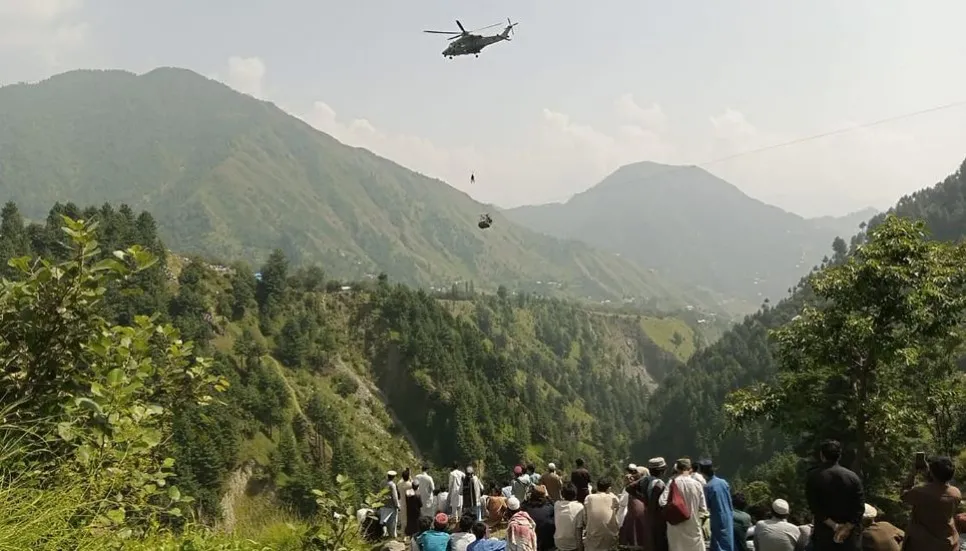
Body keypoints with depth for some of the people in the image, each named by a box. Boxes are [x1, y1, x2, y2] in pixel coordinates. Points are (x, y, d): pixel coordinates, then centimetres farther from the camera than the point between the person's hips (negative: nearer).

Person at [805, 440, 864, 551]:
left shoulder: (813, 476, -3)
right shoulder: (853, 477, 2)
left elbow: (815, 508, -10)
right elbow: (859, 507, -6)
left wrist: (834, 526, -10)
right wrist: (847, 528, -10)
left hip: (824, 534, -2)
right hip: (849, 536, 2)